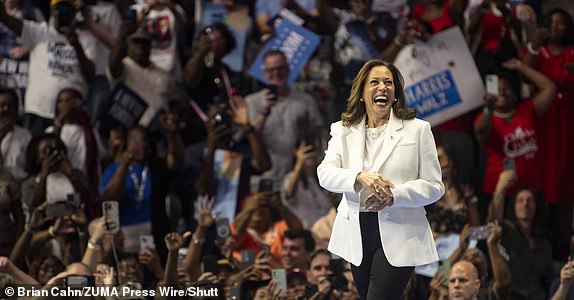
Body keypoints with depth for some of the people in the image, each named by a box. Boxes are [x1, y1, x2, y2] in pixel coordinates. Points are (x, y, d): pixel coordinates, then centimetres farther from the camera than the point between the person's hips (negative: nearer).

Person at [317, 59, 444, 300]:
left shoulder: (417, 129, 2)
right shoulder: (343, 131, 9)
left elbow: (434, 186, -2)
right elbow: (325, 173, -7)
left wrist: (394, 195, -19)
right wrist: (360, 177, -27)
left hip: (398, 235, -4)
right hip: (357, 234, 4)